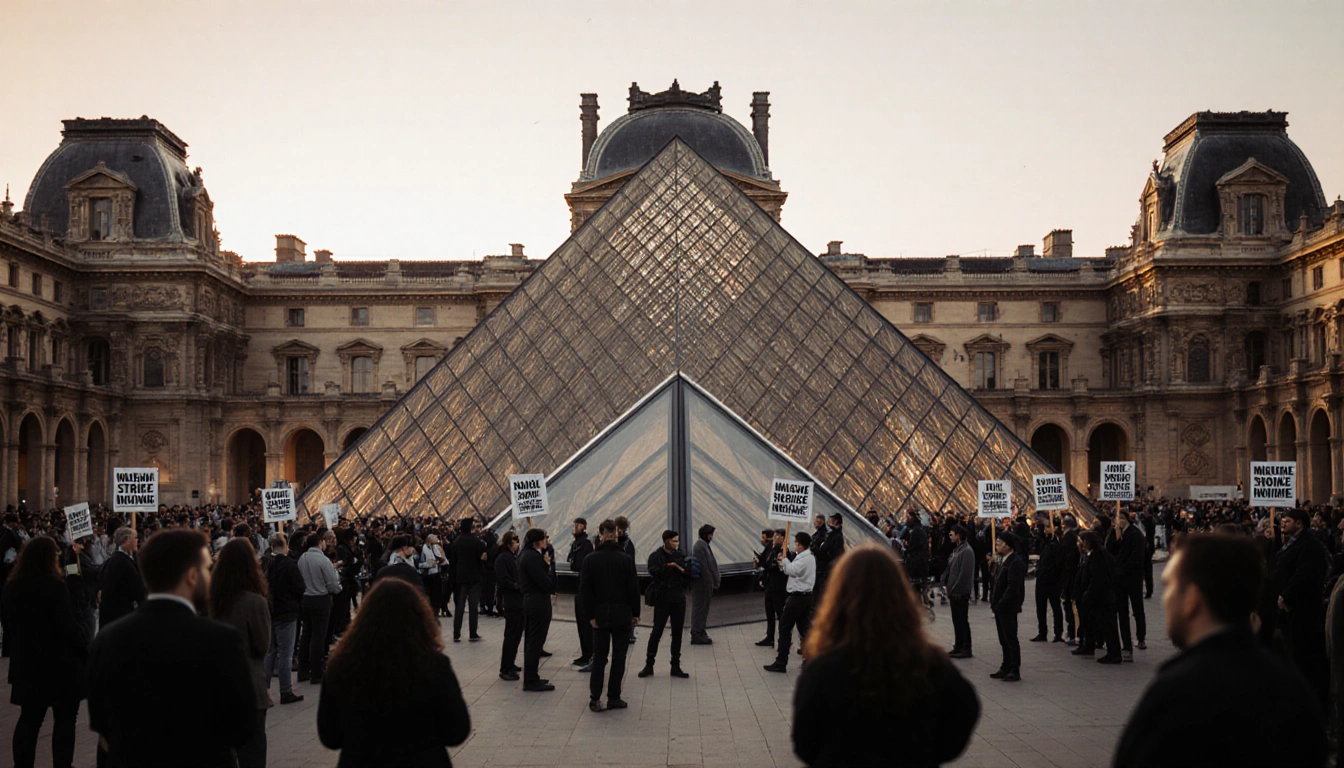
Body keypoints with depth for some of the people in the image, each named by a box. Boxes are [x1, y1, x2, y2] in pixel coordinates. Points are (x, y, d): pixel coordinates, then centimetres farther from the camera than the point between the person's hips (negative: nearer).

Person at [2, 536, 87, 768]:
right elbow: (68, 626, -19)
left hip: (26, 661, 6)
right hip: (59, 662, -6)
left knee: (29, 718, 14)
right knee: (65, 719, 4)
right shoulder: (54, 586, -20)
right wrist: (86, 652, -7)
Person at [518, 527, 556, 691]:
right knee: (535, 642, -3)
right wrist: (549, 566, -6)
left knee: (531, 641, 17)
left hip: (530, 602, 10)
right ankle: (531, 681, 3)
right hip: (539, 603, -10)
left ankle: (531, 678, 27)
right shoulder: (533, 557, -20)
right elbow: (546, 583, -22)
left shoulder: (527, 554, 11)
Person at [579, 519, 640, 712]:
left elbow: (585, 589, -5)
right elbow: (634, 588, -4)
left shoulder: (590, 559, -4)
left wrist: (591, 615, -1)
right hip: (622, 614, -1)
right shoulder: (625, 559, -6)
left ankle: (595, 698, 2)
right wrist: (635, 613, 4)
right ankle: (614, 697, 7)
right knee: (618, 655, 7)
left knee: (599, 656, 8)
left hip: (600, 614, 1)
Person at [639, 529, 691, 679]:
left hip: (678, 599, 4)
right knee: (656, 632, -2)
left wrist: (682, 569, -12)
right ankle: (649, 665, 8)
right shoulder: (656, 556, -4)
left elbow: (690, 575, 7)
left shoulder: (681, 556, 9)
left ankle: (676, 666, 16)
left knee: (677, 633, 8)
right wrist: (668, 566, -23)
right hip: (662, 599, -4)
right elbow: (654, 573, -19)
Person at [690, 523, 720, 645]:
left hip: (705, 584, 10)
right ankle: (697, 634, -1)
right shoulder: (699, 546, -17)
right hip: (702, 584, -10)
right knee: (700, 607, -5)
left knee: (702, 608, 14)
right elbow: (703, 567, -20)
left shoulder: (704, 545, 16)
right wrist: (711, 583, -18)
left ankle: (699, 632, 21)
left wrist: (713, 583, 17)